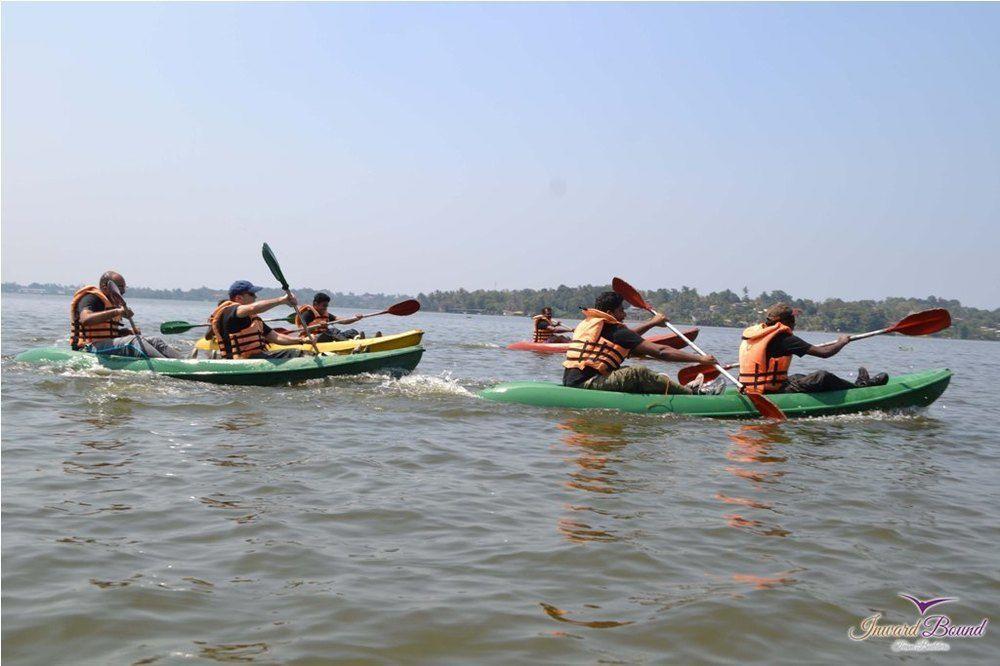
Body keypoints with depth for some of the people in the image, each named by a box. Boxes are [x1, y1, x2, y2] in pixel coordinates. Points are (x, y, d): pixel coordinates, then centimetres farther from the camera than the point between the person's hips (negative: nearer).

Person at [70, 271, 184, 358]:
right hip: (92, 347, -9)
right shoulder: (91, 298, -8)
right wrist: (116, 312, -37)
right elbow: (85, 319, -30)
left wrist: (129, 331, 7)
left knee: (155, 341, -8)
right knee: (134, 341, -32)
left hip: (110, 344, 9)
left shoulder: (113, 303, 22)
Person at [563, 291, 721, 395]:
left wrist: (652, 323, 43)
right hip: (584, 384, -10)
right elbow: (661, 352, -11)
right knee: (639, 373, -16)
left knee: (629, 371, 14)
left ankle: (682, 389, 12)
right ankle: (693, 393, -7)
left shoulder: (587, 323, 20)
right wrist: (700, 359, -8)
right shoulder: (613, 329, -8)